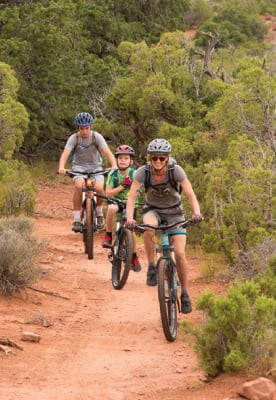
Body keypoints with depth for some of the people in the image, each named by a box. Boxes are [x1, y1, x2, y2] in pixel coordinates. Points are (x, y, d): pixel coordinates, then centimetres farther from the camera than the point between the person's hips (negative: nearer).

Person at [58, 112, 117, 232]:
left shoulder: (96, 137, -14)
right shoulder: (74, 138, -14)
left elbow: (107, 152, -24)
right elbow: (65, 153, -25)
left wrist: (114, 166, -41)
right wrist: (61, 167, -44)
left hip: (95, 166, 0)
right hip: (79, 166, 0)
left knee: (99, 187, -28)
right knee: (79, 185, -32)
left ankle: (99, 212, 3)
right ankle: (76, 219, -24)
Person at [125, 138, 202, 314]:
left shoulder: (176, 171, -22)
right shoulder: (143, 172, -20)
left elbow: (191, 195, -26)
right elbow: (132, 197, -24)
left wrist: (197, 213, -45)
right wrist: (129, 218, -41)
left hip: (174, 211, 0)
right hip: (153, 210, 0)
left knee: (180, 253, -16)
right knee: (148, 229, -37)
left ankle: (185, 294, 1)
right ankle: (152, 267, -18)